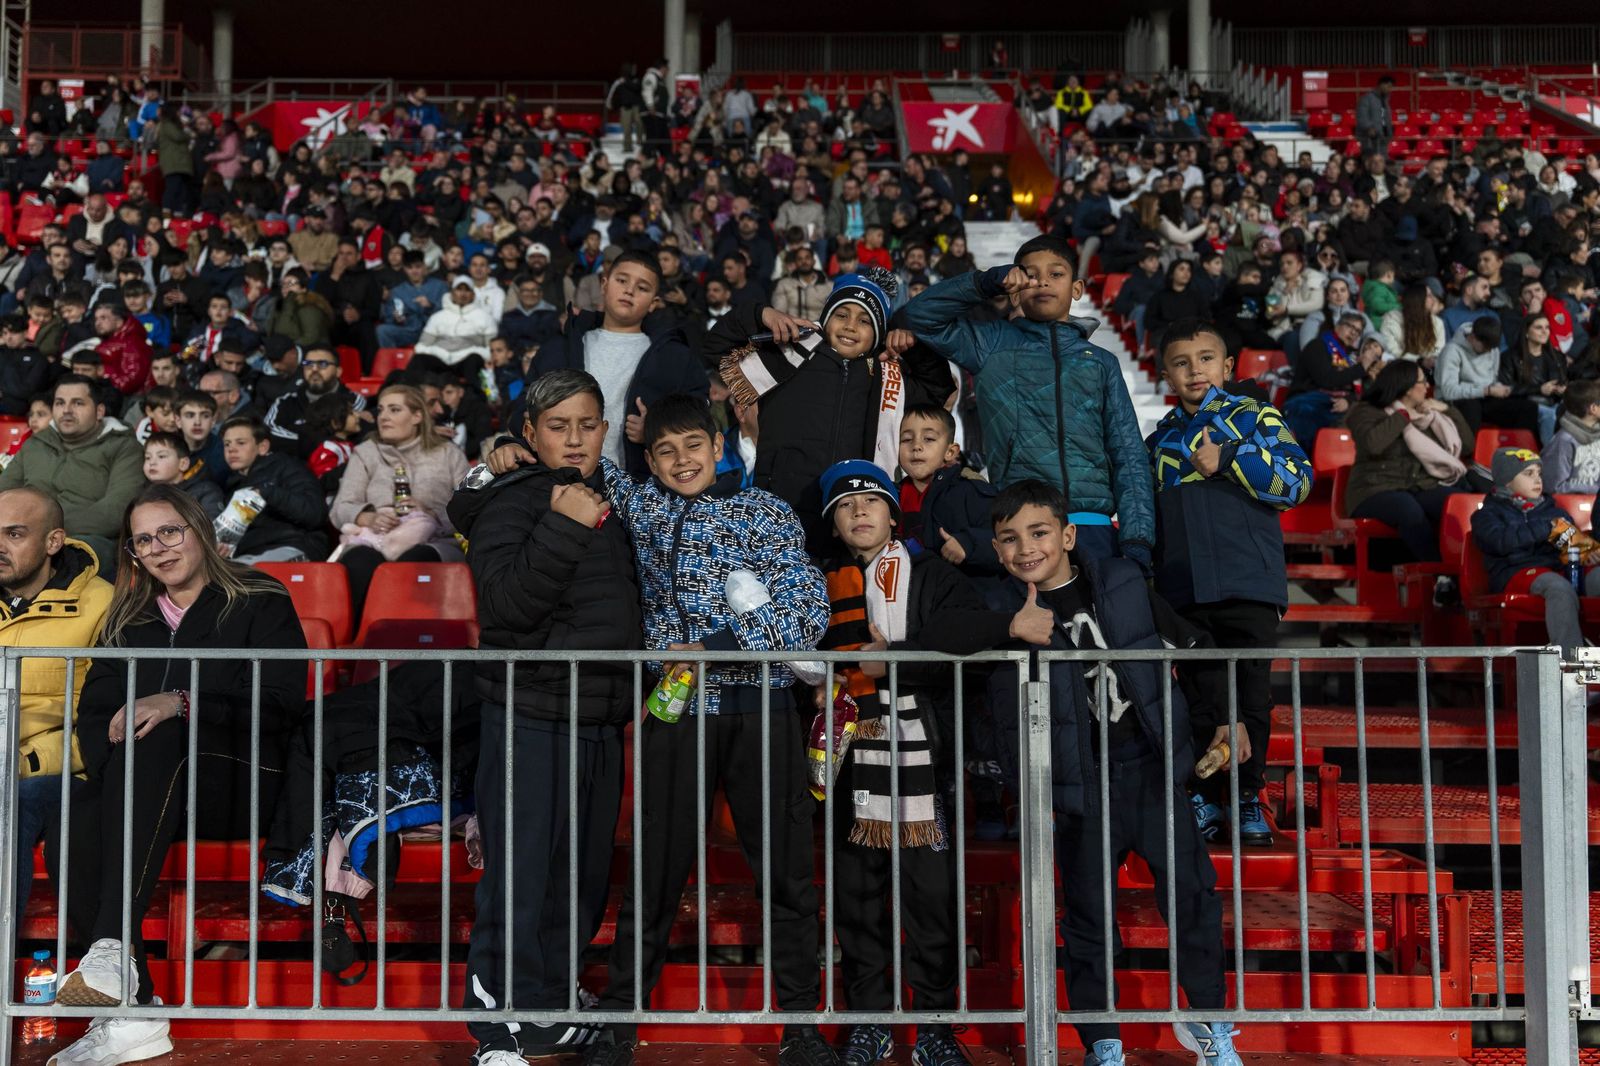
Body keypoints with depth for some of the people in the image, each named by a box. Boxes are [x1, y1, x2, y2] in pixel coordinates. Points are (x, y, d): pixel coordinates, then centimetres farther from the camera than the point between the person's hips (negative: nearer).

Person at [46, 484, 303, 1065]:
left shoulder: (258, 601, 8)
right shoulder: (130, 619, 22)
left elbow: (282, 703, -6)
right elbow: (93, 711, 12)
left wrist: (183, 703, -18)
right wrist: (112, 771, -10)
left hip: (239, 783, -4)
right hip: (149, 790, 4)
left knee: (160, 740, -35)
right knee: (70, 828, -29)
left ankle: (113, 948, -44)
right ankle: (131, 1014, -33)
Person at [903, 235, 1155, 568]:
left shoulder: (1101, 362, 18)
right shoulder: (993, 344, 15)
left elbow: (1129, 456, 11)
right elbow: (921, 315, 7)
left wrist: (1136, 541, -2)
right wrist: (987, 283, 0)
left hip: (1092, 527, 2)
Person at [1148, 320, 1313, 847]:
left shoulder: (1254, 418, 4)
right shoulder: (1161, 438, 17)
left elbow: (1297, 480, -9)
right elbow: (1147, 514, 24)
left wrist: (1228, 458, -14)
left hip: (1248, 585, -3)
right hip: (1184, 591, 3)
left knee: (1251, 694, 2)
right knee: (1198, 696, 4)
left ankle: (1248, 798, 14)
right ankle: (1203, 798, 14)